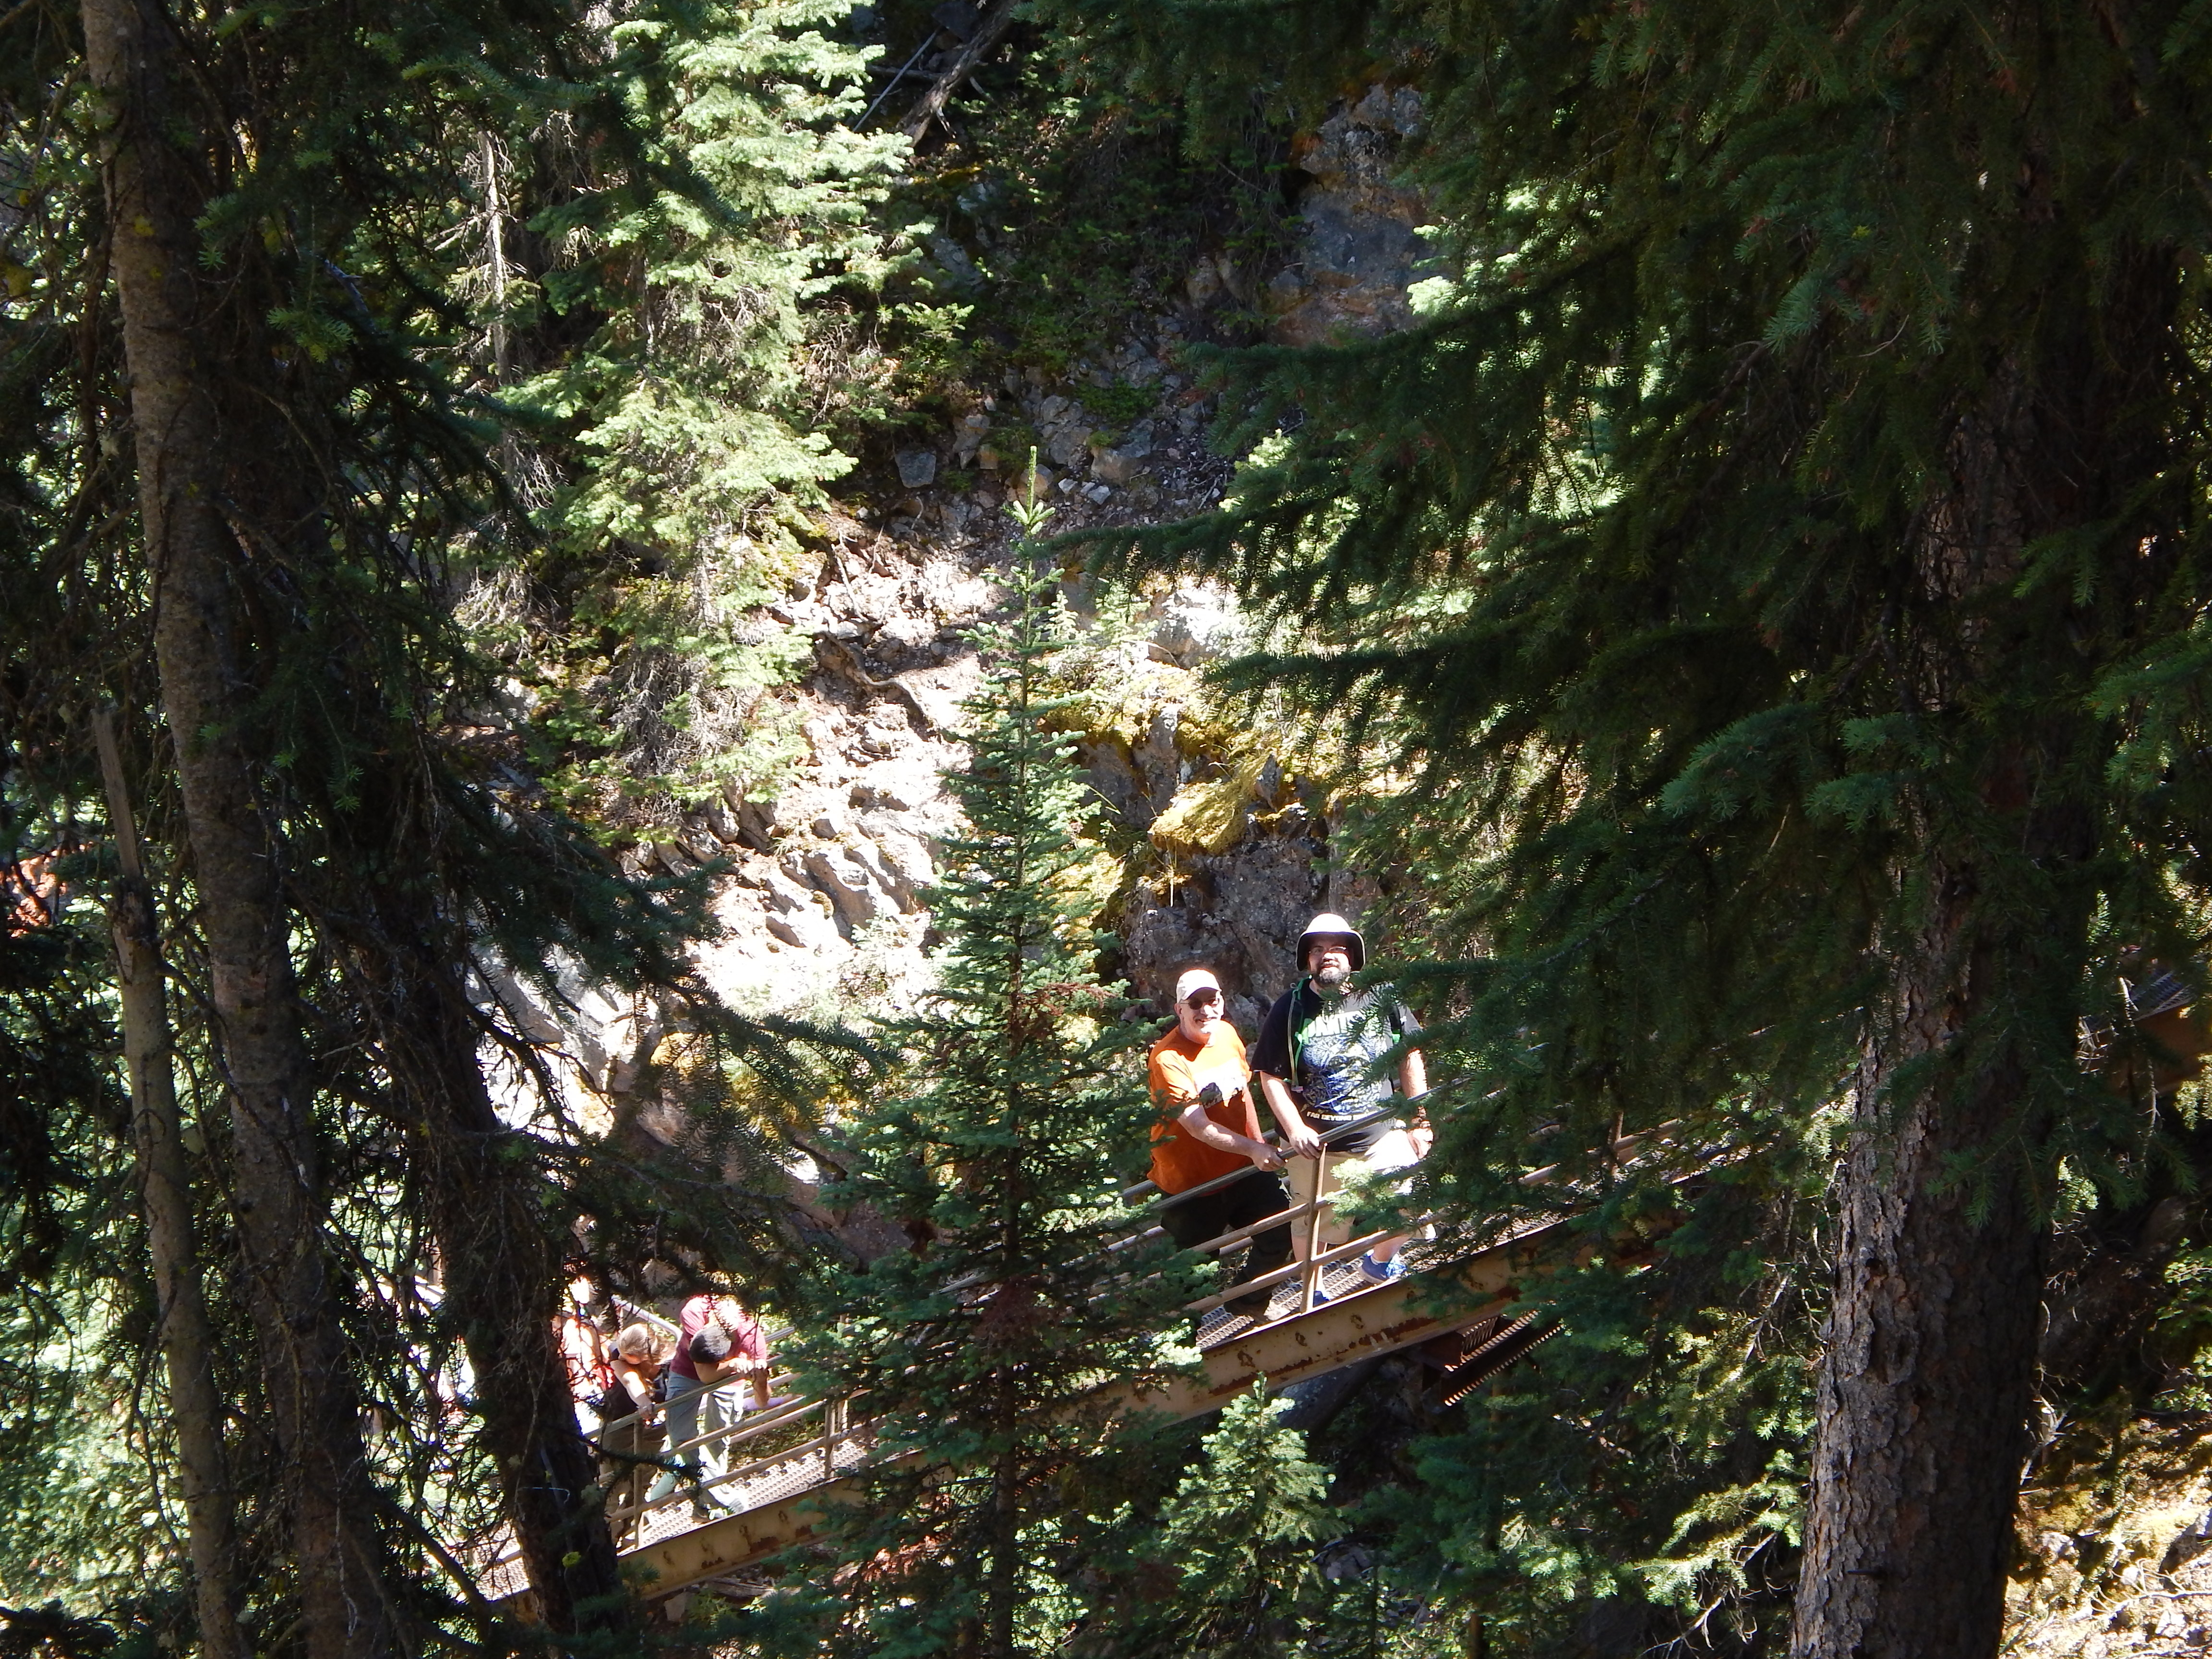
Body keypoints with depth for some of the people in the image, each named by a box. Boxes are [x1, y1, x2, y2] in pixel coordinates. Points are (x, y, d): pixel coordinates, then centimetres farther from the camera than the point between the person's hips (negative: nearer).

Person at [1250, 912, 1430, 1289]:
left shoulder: (1381, 999, -2)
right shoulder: (1291, 1009, -6)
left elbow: (1410, 1058, 8)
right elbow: (1271, 1076, -4)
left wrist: (1419, 1121, 8)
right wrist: (1295, 1129, -15)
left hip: (1385, 1137, 2)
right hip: (1319, 1148, -1)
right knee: (1316, 1233, 7)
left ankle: (1378, 1264, 35)